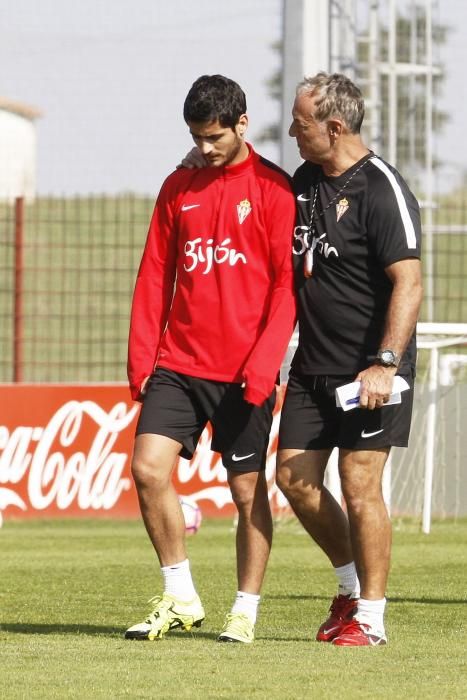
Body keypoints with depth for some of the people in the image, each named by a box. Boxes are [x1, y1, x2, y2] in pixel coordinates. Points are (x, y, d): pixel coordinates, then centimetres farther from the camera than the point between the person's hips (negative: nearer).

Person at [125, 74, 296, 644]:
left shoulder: (272, 189, -3)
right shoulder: (179, 187, 11)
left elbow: (286, 282, -6)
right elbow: (155, 275, 13)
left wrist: (264, 363, -15)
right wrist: (141, 354, 4)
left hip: (244, 374, -4)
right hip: (178, 362, 4)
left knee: (248, 490, 2)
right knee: (148, 467, -9)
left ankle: (245, 611, 13)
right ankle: (180, 597, 5)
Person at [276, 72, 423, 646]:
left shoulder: (381, 190, -15)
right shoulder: (304, 180, 10)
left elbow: (409, 282, -20)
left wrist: (386, 363, -27)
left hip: (368, 368, -8)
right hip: (312, 363, 8)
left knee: (360, 485, -7)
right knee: (295, 477, 5)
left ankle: (370, 616, 2)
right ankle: (351, 581, 24)